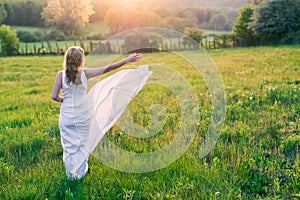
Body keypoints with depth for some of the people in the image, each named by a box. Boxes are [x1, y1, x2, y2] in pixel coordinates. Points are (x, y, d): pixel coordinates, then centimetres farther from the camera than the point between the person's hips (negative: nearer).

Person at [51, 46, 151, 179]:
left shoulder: (61, 75, -11)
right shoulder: (84, 74, -11)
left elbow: (54, 96, -13)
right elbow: (107, 69, -8)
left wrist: (63, 100, 10)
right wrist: (128, 60, -4)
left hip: (67, 117, 0)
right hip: (82, 117, 0)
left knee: (69, 145, 15)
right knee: (82, 145, 17)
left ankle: (71, 174, 25)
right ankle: (80, 173, 27)